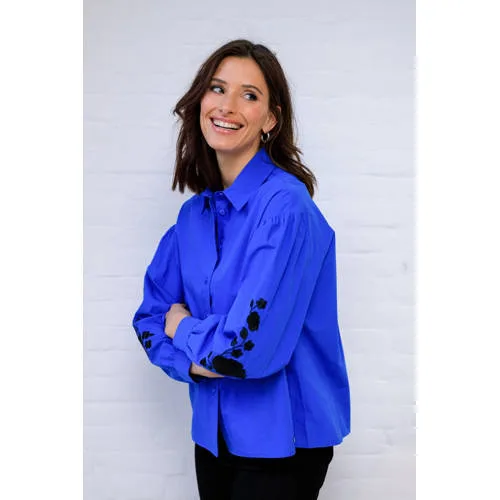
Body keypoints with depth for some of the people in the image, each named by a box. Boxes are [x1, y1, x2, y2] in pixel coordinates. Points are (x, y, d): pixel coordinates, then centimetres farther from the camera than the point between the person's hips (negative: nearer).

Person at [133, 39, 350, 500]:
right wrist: (197, 360, -13)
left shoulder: (287, 207, -21)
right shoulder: (194, 214, 2)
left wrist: (183, 330, -8)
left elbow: (251, 347, -26)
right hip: (214, 431, 6)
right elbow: (151, 316, 6)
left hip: (283, 440, -6)